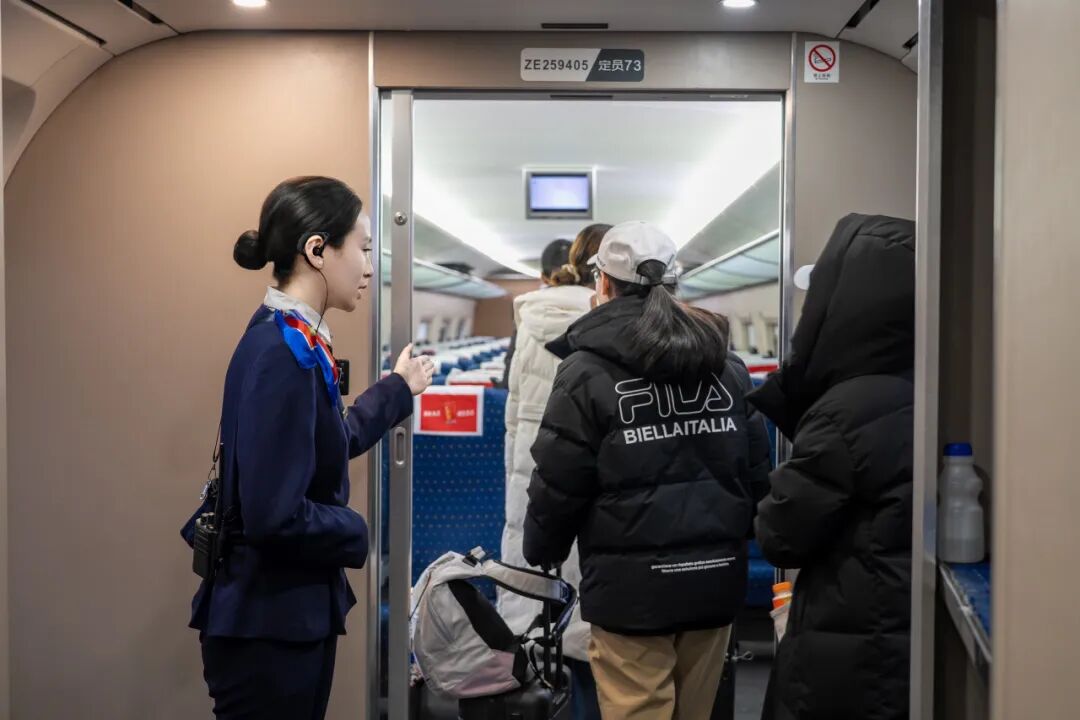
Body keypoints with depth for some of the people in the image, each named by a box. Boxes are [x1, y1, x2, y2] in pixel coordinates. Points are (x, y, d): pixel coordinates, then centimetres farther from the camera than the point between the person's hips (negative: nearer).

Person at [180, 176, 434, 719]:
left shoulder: (292, 343, 6)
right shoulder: (283, 354, -24)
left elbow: (326, 443, 20)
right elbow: (275, 517, -29)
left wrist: (398, 389, 28)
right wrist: (356, 534, -12)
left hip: (293, 611, 10)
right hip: (267, 623, -10)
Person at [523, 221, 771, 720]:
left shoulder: (588, 371, -9)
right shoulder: (726, 365, 8)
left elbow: (558, 484, -8)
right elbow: (757, 473, 10)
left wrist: (541, 552, 10)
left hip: (632, 586, -5)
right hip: (716, 581, 6)